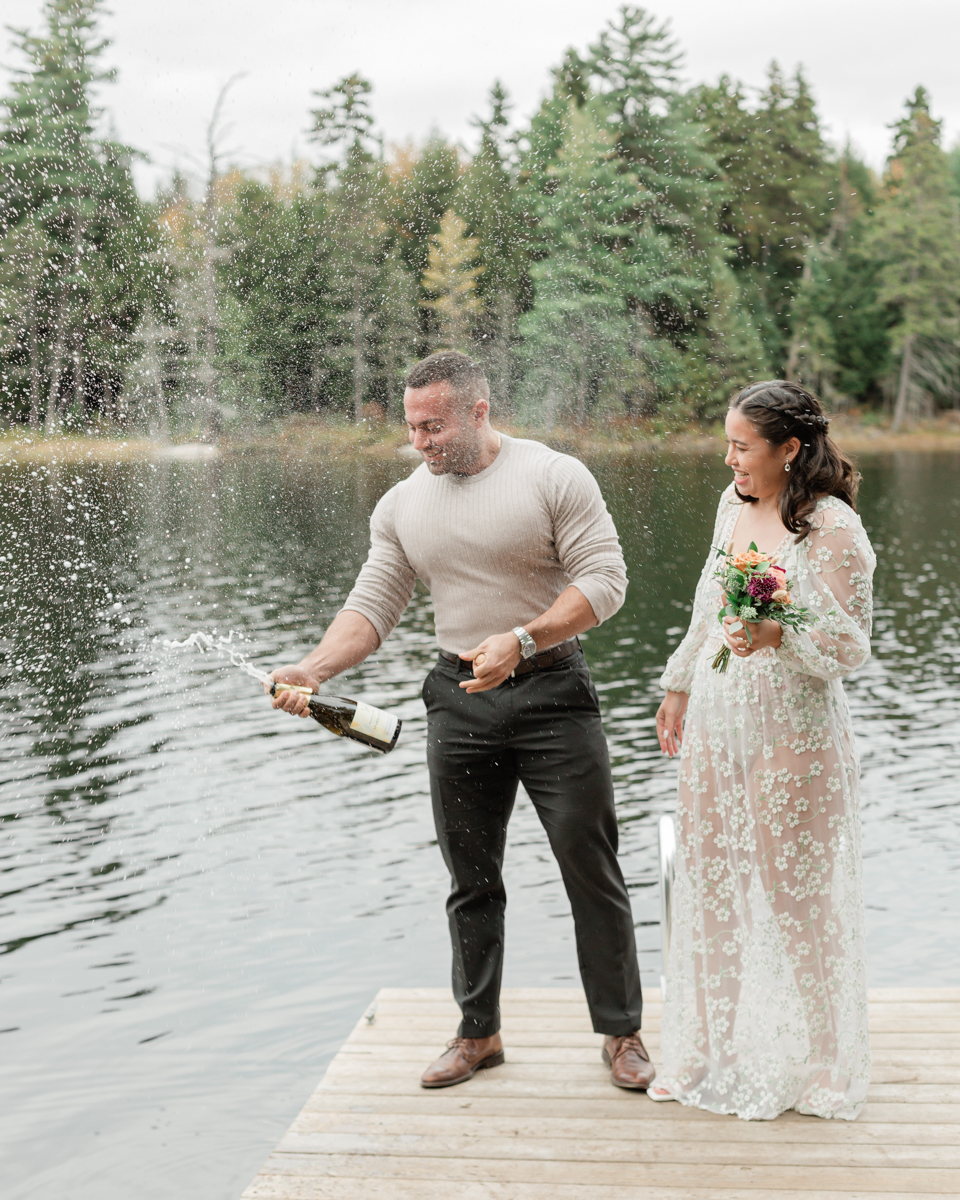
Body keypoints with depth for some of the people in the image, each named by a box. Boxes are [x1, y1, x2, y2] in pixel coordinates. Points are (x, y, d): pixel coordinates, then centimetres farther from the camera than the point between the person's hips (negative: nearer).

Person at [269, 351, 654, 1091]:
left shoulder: (555, 477, -8)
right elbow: (373, 607, 4)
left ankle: (622, 1032, 17)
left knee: (591, 869, 2)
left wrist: (522, 640, -25)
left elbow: (605, 579, -13)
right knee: (472, 877, 12)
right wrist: (313, 670, -14)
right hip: (459, 701, 4)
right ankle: (479, 1033, 26)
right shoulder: (402, 507, 6)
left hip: (552, 693, -4)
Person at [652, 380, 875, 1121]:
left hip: (792, 732, -7)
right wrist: (680, 686, 23)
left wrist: (778, 636, -29)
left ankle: (817, 1064, 24)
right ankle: (710, 1053, 29)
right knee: (710, 881, 13)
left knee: (796, 893, 4)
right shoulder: (734, 505, 8)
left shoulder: (833, 528, -14)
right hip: (717, 722, 7)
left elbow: (852, 644, -14)